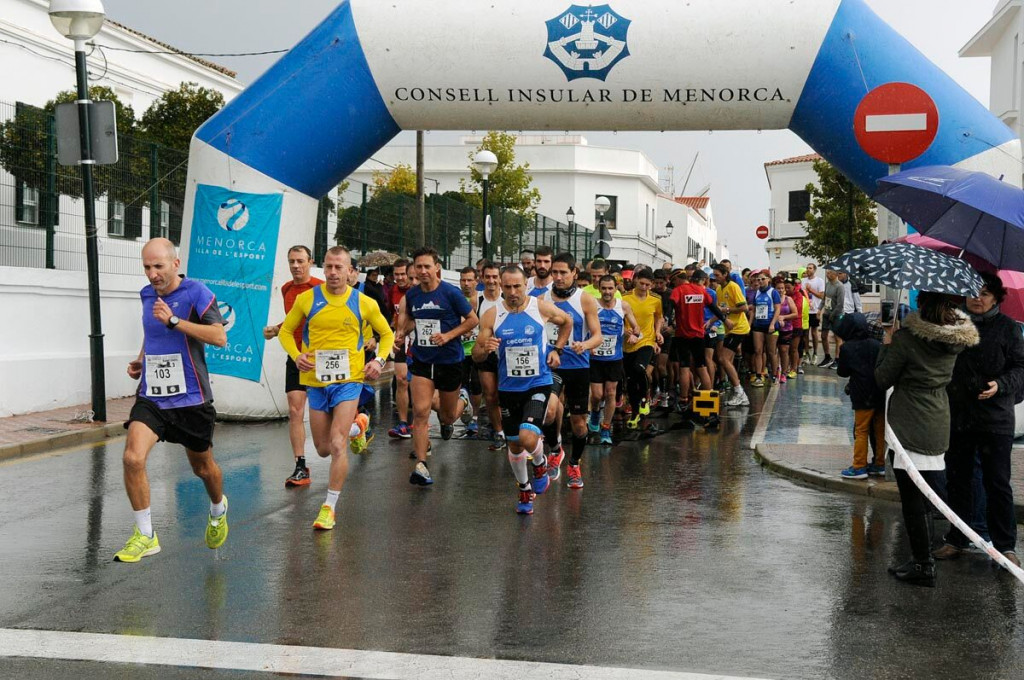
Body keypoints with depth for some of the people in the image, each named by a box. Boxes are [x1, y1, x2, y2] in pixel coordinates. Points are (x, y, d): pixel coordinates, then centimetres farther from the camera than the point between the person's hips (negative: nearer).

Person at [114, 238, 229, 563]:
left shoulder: (196, 292, -11)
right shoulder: (146, 295, 8)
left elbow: (219, 337, -21)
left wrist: (173, 320, -26)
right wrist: (141, 360, 9)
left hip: (191, 398, -3)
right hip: (151, 396, 4)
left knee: (203, 467, 14)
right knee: (133, 457, -19)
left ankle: (218, 511, 48)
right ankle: (145, 536, -5)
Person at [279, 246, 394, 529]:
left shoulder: (364, 303, -2)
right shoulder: (307, 299, -1)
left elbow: (386, 334, 12)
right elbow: (286, 331, 10)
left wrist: (379, 360, -5)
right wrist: (296, 355, -9)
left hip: (349, 380, -2)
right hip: (316, 381, 3)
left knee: (337, 445, -14)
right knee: (323, 449, 12)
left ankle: (329, 507, -3)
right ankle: (355, 426, 45)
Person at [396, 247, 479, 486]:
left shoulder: (451, 293, -12)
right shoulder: (411, 295, 2)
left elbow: (472, 319, -5)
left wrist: (449, 335, -17)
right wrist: (402, 332, 1)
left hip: (450, 361, -2)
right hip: (422, 361, 2)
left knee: (448, 415, 14)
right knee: (420, 412, -13)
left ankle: (446, 420, 54)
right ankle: (421, 466, -12)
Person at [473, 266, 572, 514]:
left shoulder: (542, 307, -8)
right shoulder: (492, 315, -6)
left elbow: (566, 322, 14)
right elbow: (476, 356, -4)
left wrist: (557, 349, 3)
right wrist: (485, 349, -26)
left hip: (538, 384, -2)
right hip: (508, 388, 2)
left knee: (528, 438, -21)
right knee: (514, 445, 11)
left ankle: (540, 464, 14)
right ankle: (525, 489, 35)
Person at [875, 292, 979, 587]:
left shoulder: (907, 338, -18)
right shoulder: (955, 339, 0)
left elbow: (882, 379, -9)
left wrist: (887, 344, 4)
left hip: (912, 428, -7)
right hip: (939, 426, 7)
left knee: (912, 499, -1)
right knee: (926, 493, 21)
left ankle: (923, 565, 3)